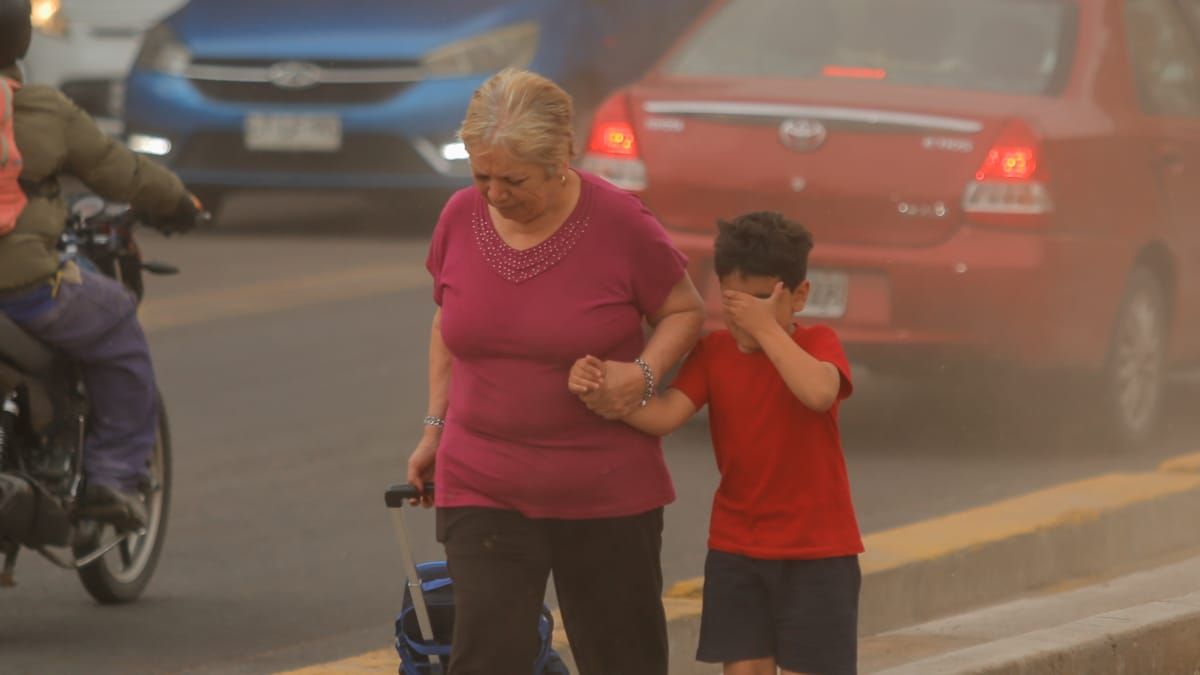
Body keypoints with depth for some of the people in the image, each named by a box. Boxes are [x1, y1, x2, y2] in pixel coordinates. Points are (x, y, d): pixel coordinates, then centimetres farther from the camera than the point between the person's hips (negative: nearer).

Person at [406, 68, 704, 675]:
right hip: (483, 489, 2)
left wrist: (643, 373, -16)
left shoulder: (620, 225, -11)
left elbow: (684, 312, 2)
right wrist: (436, 426, 13)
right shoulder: (461, 218, -1)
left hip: (608, 491, -2)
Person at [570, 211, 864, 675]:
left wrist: (766, 328, -27)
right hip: (736, 551, 3)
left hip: (815, 553, -3)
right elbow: (664, 415, -13)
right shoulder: (713, 353, 1)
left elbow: (819, 393, -31)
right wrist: (599, 390, -30)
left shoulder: (817, 345, -8)